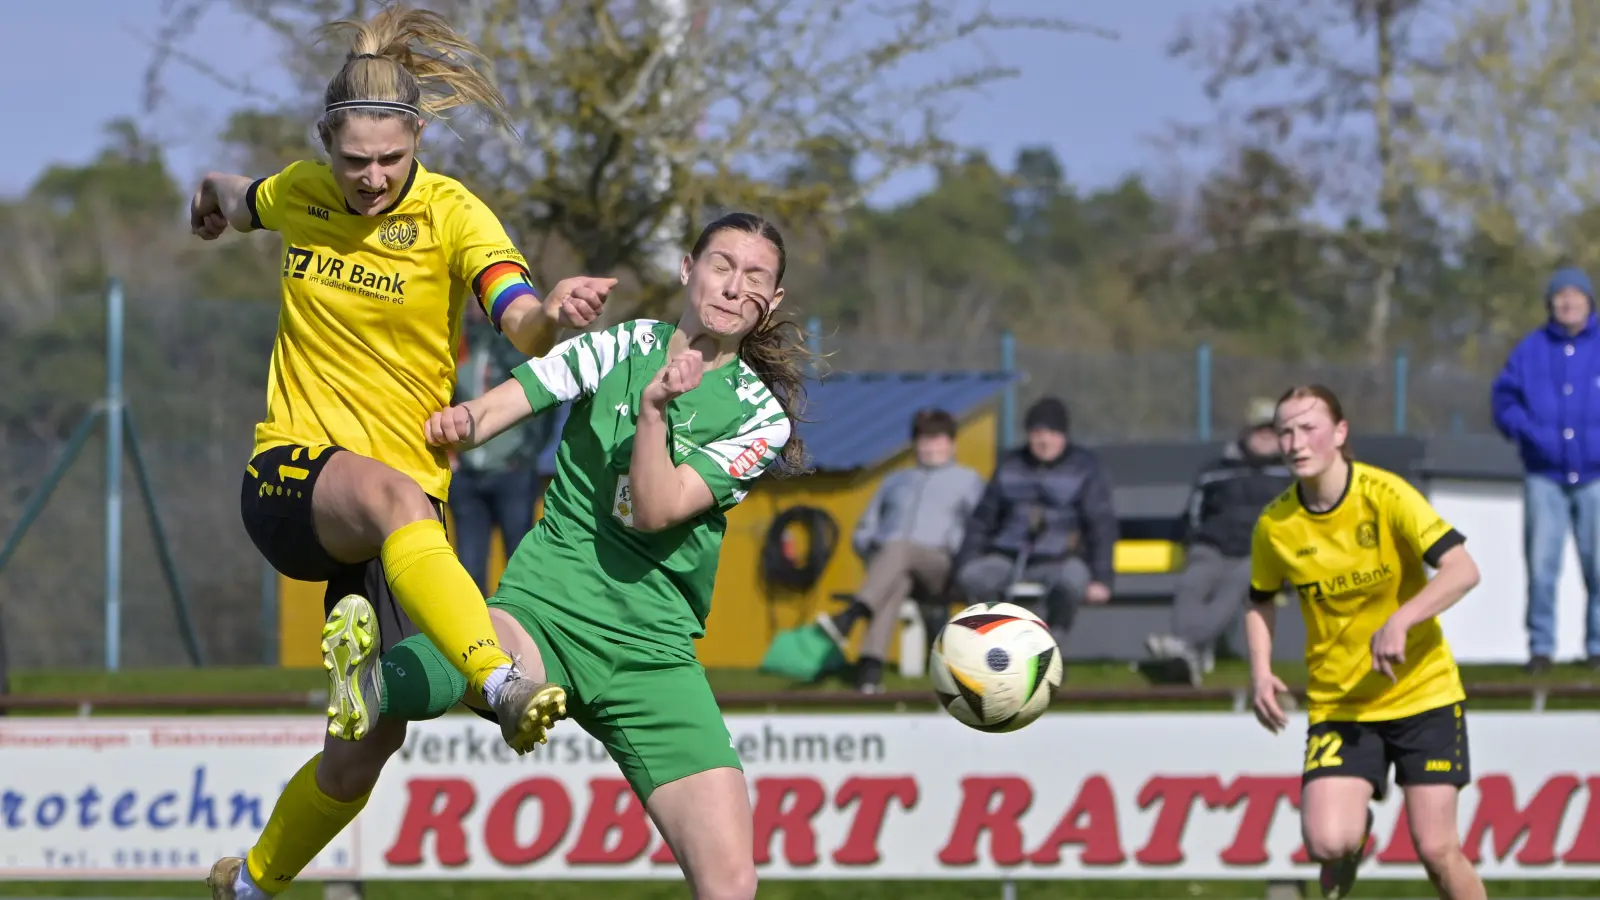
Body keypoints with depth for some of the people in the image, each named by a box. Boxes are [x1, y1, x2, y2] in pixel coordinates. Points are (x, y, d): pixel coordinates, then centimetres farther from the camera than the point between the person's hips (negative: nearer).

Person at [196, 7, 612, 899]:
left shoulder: (452, 215, -7)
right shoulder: (301, 195, 2)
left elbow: (522, 321, -25)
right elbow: (233, 197, 28)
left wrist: (552, 315, -47)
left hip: (409, 505, 1)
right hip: (292, 479, -1)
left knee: (368, 746, -4)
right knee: (395, 498, -39)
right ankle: (501, 684, -63)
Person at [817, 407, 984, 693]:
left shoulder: (967, 480, 26)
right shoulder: (896, 482, 35)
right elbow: (863, 530, 30)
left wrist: (956, 548, -7)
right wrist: (870, 546, 8)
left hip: (939, 564, -2)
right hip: (886, 560, 2)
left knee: (899, 549, -39)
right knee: (897, 579, -39)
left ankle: (849, 617, -63)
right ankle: (870, 668, -60)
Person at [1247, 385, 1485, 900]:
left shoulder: (1387, 496, -15)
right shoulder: (1274, 526, -4)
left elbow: (1463, 570, -23)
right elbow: (1261, 602, 15)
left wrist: (1400, 621, -37)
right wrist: (1261, 672, -2)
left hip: (1422, 691, -2)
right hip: (1338, 705, 2)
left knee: (1437, 851, -8)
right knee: (1326, 842, -17)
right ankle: (1356, 833, 21)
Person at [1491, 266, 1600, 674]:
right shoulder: (1531, 349, 7)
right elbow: (1504, 396, 8)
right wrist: (1525, 429, -10)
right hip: (1544, 475, 1)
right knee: (1541, 565, -5)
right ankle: (1540, 645, 3)